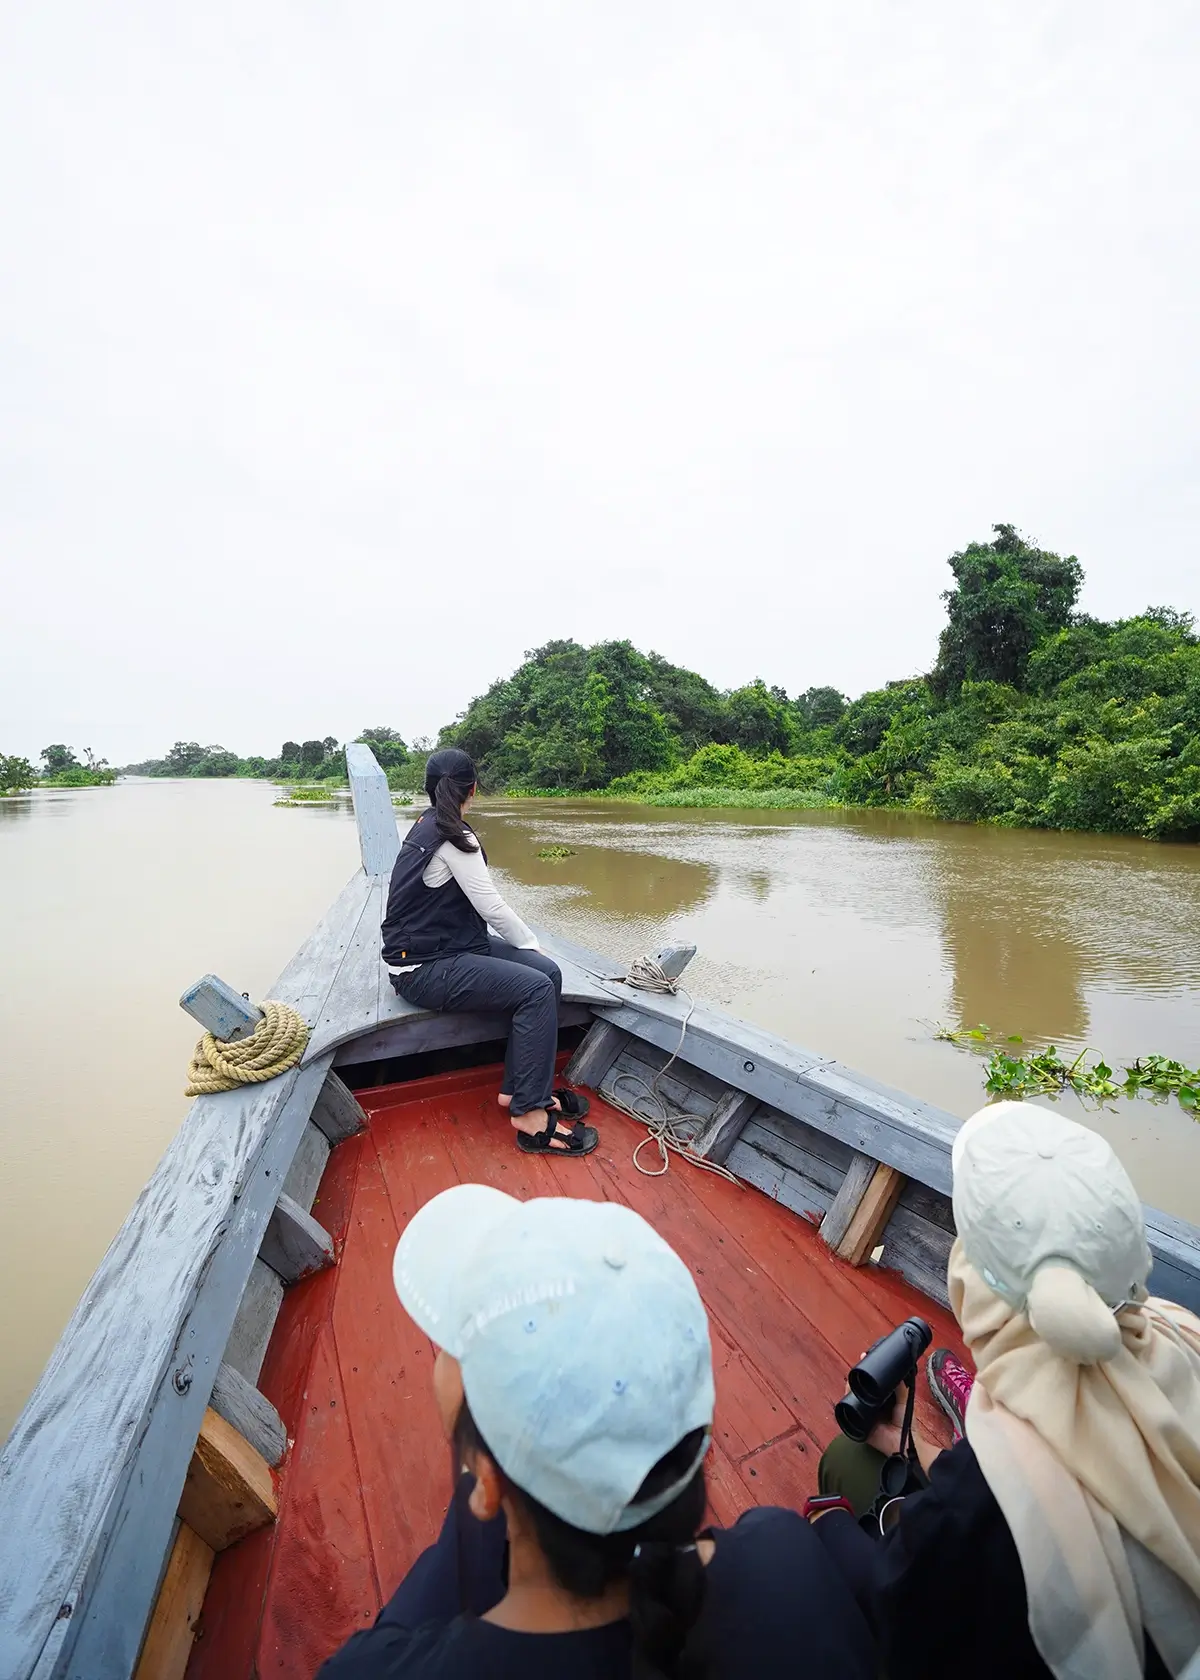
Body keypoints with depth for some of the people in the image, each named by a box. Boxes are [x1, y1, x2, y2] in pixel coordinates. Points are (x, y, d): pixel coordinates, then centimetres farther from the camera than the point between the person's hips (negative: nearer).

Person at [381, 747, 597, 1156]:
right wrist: (532, 944, 0)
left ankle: (518, 1088, 5)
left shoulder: (427, 824, 10)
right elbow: (492, 907, -15)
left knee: (548, 972, -4)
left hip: (447, 945, 9)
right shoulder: (452, 836, -18)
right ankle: (529, 1114, -12)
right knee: (536, 989, -21)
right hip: (424, 969, -9)